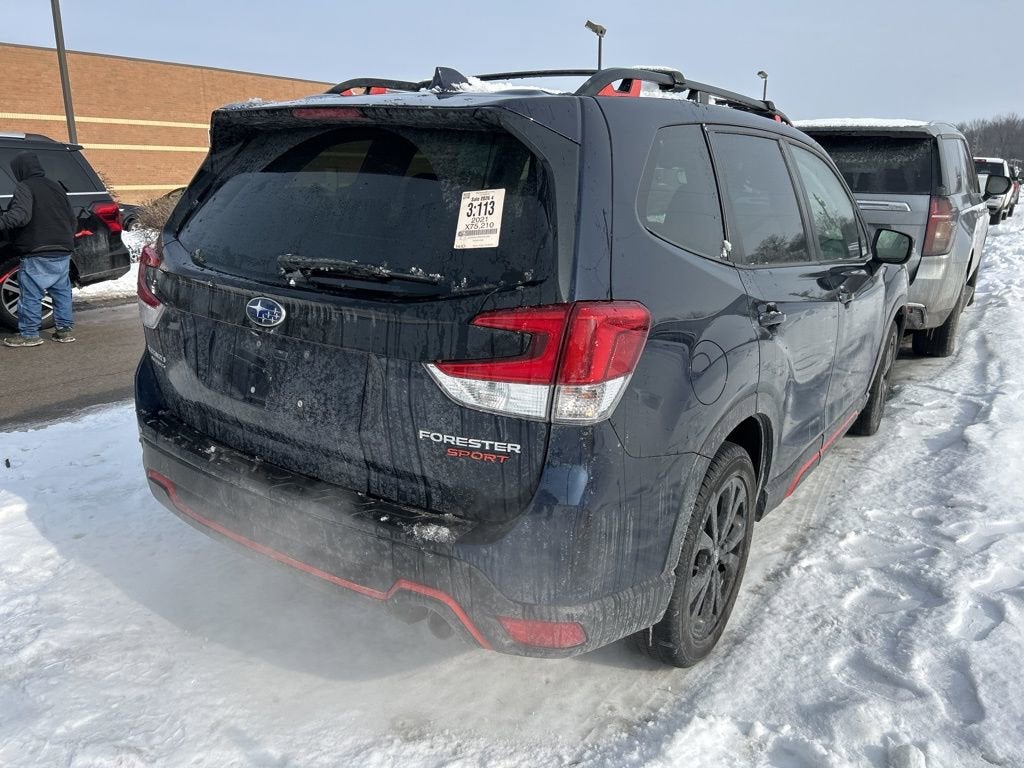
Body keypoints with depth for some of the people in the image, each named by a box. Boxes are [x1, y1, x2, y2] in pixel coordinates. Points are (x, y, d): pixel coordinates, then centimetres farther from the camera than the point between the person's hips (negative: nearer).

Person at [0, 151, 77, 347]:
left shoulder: (24, 187, -8)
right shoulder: (55, 186, 15)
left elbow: (21, 215, -24)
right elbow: (72, 218, 19)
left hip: (38, 254, -7)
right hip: (63, 252, 7)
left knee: (31, 294, -1)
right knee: (62, 291, 13)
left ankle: (29, 334, 2)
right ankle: (65, 329, 15)